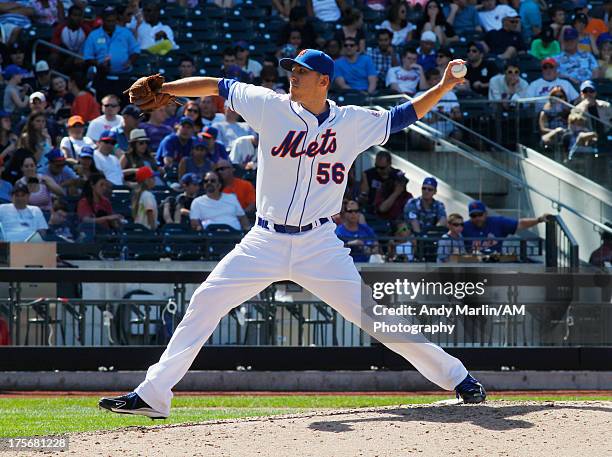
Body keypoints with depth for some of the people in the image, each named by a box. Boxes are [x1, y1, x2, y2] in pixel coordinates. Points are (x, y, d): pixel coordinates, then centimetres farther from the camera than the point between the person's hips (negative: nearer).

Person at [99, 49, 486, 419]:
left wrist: (445, 86, -1)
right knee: (205, 303, -6)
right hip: (265, 243, 1)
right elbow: (219, 87, 6)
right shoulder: (272, 106, 0)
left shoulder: (353, 122, 1)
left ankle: (456, 377, 7)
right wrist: (163, 89, 0)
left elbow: (403, 116, 10)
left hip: (320, 246, -1)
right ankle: (152, 396, 0)